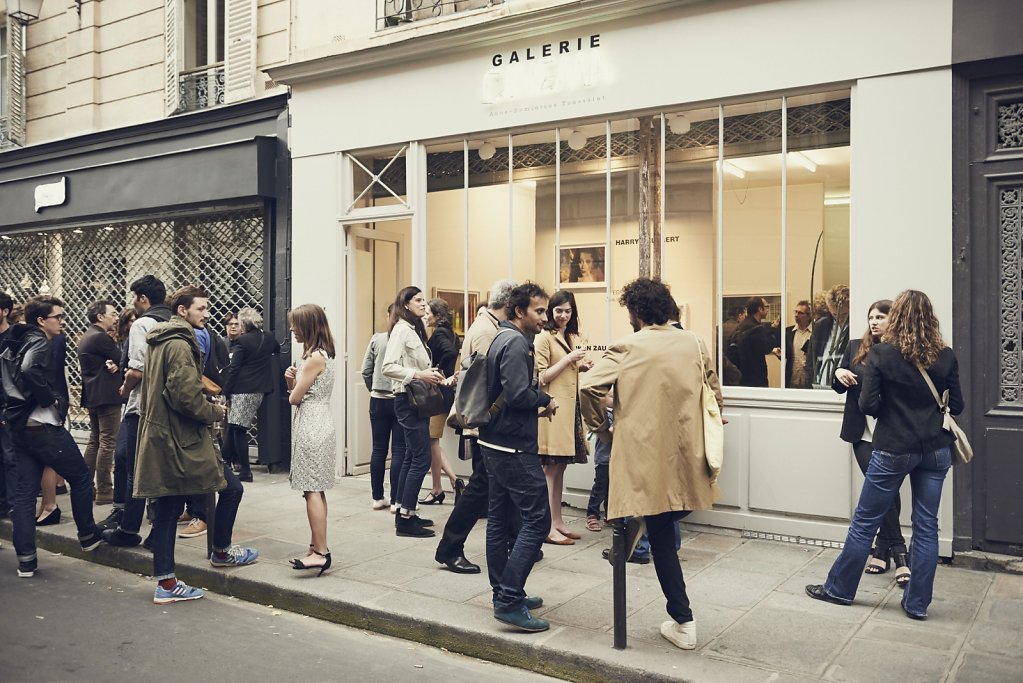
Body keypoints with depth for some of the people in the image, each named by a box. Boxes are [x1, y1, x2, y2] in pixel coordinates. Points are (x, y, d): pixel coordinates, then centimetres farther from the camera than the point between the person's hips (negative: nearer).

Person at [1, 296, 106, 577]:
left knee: (25, 491, 7)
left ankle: (26, 560, 8)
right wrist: (51, 399, -20)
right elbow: (30, 371, -32)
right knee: (81, 478, 9)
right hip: (43, 426, -9)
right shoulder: (40, 343, -13)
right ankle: (88, 536, 21)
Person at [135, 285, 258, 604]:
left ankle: (165, 583, 15)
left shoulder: (158, 342, 16)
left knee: (168, 507, 11)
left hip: (159, 436, 10)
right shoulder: (180, 344, -16)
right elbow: (186, 396, -23)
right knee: (231, 488, 5)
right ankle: (221, 552, 23)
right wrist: (215, 411, -7)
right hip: (183, 438, -10)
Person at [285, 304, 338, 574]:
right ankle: (317, 547, 17)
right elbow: (295, 394, 15)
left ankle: (320, 552, -7)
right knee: (315, 490, 11)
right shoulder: (320, 354, 15)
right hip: (317, 423, 10)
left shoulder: (314, 357, -15)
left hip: (311, 426, -10)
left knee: (312, 490, -8)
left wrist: (293, 389, 7)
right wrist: (291, 379, -4)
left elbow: (294, 398, -14)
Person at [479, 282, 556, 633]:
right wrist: (546, 400, -8)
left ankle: (504, 594, 24)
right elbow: (518, 393, -25)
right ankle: (510, 602, -9)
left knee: (500, 519, 14)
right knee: (536, 520, -9)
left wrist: (533, 408, 10)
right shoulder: (516, 343, -15)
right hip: (514, 446, -11)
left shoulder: (502, 339, 16)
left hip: (496, 442, 11)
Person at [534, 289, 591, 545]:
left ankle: (558, 521, 20)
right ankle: (548, 527, -1)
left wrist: (582, 366, 6)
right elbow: (541, 377, -11)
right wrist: (569, 359, -13)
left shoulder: (573, 338, 17)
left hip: (570, 408, 8)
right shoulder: (544, 337, -7)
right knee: (549, 468, -5)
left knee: (560, 467, 13)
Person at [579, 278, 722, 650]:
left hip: (648, 456, -4)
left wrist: (600, 424, 2)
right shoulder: (694, 343, 6)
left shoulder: (627, 347, -7)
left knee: (661, 539, 6)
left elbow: (588, 387, -15)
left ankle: (683, 622, 10)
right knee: (665, 532, 19)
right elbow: (714, 392, 13)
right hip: (687, 455, 4)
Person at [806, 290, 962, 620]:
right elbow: (956, 406, 5)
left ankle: (839, 588, 20)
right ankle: (918, 603, 17)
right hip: (935, 450, 3)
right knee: (926, 526, 10)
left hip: (893, 450, -3)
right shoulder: (946, 356, -2)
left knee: (864, 522, 8)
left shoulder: (881, 353, -11)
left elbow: (868, 404, -12)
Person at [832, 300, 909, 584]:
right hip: (863, 433, 2)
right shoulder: (855, 348, 8)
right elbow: (840, 388, 15)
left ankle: (882, 550, 8)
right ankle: (897, 551, 7)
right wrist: (839, 374, -6)